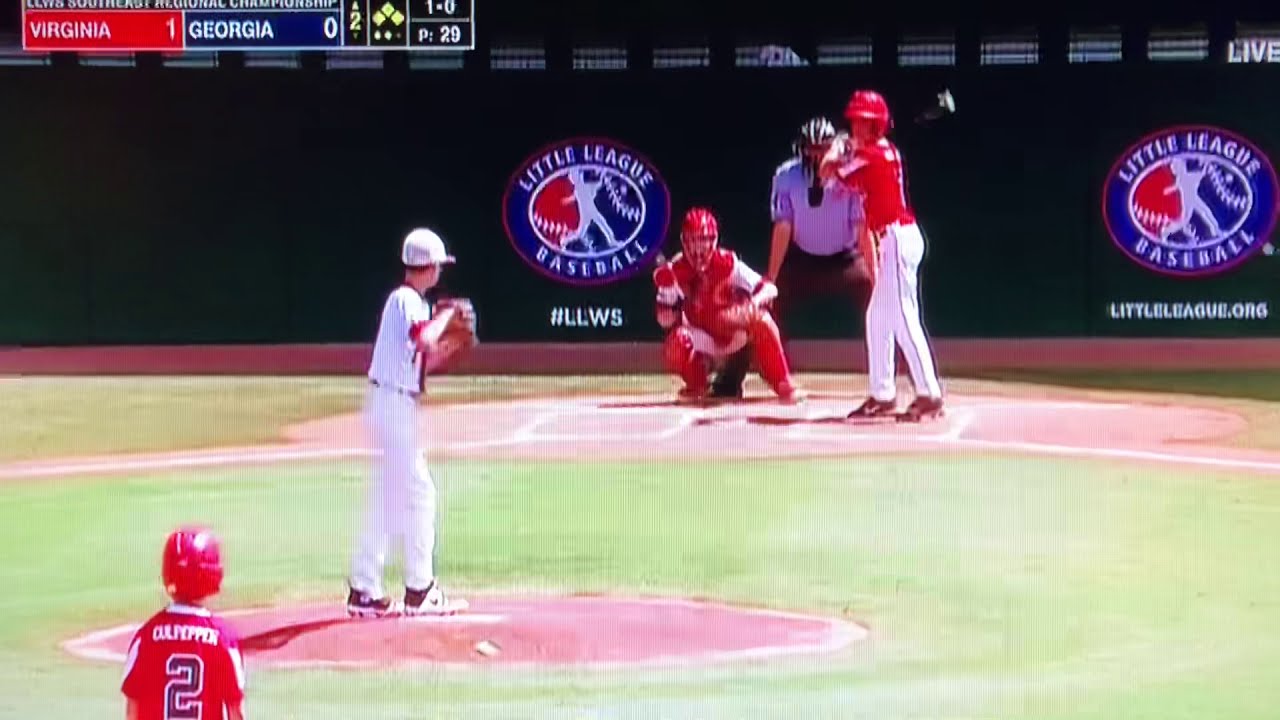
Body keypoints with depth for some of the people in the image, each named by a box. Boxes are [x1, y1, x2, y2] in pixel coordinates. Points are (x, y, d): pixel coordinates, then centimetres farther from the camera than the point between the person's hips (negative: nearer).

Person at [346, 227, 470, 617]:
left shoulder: (407, 300, 17)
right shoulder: (407, 300, -13)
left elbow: (422, 359, 20)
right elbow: (424, 341, -33)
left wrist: (450, 345, 8)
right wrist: (445, 315, -16)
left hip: (393, 405, 10)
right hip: (393, 404, -10)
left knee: (386, 498, 11)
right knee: (419, 491, -5)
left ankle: (365, 591, 14)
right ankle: (419, 590, -2)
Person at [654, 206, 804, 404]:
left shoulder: (727, 263, -18)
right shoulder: (675, 271, -14)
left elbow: (770, 288, -22)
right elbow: (665, 321, -14)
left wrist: (756, 300, -43)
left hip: (735, 330, 0)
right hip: (701, 336, 1)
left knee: (761, 320, -31)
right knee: (675, 346, -32)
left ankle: (784, 386, -24)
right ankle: (696, 385, 2)